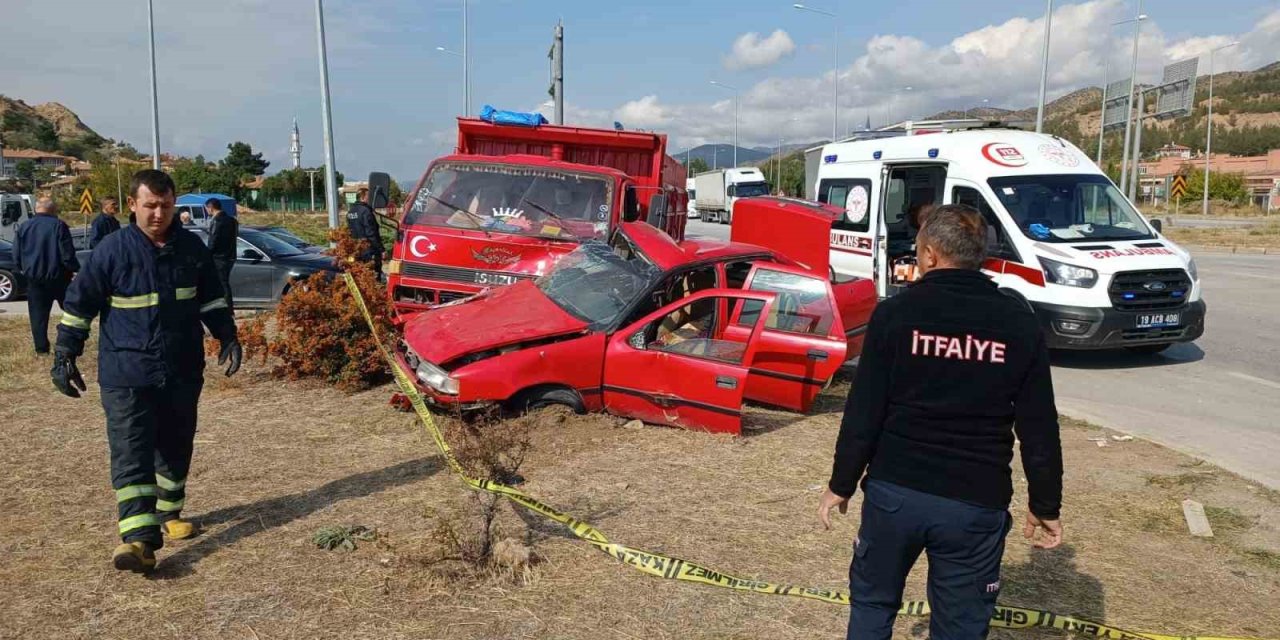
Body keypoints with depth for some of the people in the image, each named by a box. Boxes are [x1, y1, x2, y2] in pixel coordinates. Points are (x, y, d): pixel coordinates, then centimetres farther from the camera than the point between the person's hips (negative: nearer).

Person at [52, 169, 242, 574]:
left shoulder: (192, 248, 3)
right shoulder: (112, 250, -8)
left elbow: (212, 298, 15)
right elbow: (78, 304, -1)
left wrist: (227, 337, 6)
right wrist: (65, 357, -2)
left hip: (183, 372, 4)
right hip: (126, 375, -4)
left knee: (176, 448, 15)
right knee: (131, 453, -10)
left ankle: (169, 512, 35)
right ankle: (140, 537, -14)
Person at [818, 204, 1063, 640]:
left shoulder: (895, 313, -6)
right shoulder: (1019, 324, 0)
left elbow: (863, 413, -6)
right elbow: (1039, 428, 1)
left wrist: (841, 484, 4)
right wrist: (1045, 506, 12)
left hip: (894, 490, -1)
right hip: (976, 503, 1)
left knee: (872, 604, 20)